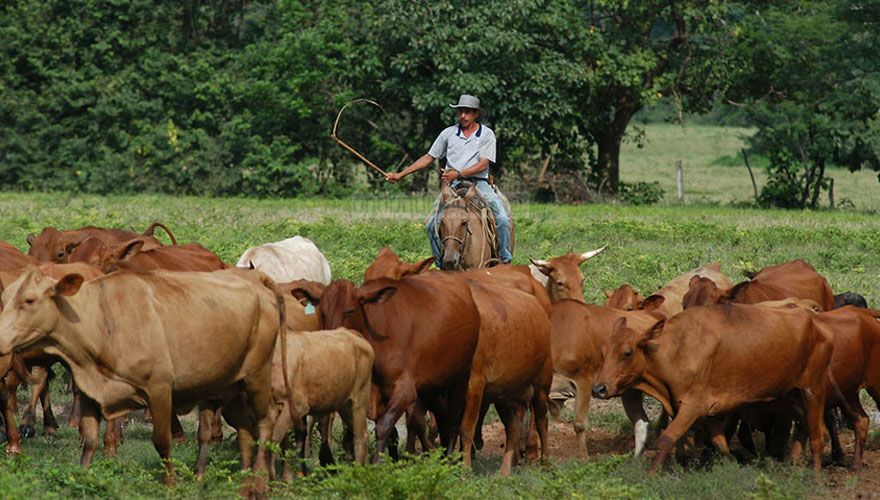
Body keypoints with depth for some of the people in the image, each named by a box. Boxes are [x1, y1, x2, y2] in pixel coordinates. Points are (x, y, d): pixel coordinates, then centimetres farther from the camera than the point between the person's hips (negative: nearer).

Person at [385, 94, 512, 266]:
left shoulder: (487, 134, 4)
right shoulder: (449, 133, 12)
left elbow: (483, 164, -5)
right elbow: (428, 158, 17)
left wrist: (458, 174, -18)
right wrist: (401, 174, 12)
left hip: (478, 183, -2)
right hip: (453, 185, 2)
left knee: (502, 220, -22)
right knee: (432, 224, -17)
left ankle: (505, 260, -6)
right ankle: (441, 263, -1)